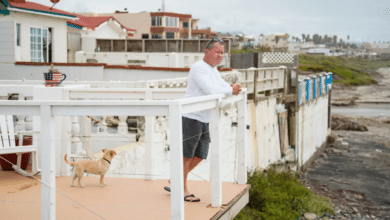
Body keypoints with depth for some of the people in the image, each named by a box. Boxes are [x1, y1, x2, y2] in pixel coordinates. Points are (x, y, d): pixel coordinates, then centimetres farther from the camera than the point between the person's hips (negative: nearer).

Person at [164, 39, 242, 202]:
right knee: (186, 155, 0)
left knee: (200, 156, 12)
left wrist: (232, 87, -5)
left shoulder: (213, 69, 18)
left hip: (204, 120, 10)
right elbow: (210, 90, -25)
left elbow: (222, 86, 17)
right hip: (191, 118, -10)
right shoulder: (198, 68, -14)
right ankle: (182, 190, 10)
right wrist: (231, 90, -14)